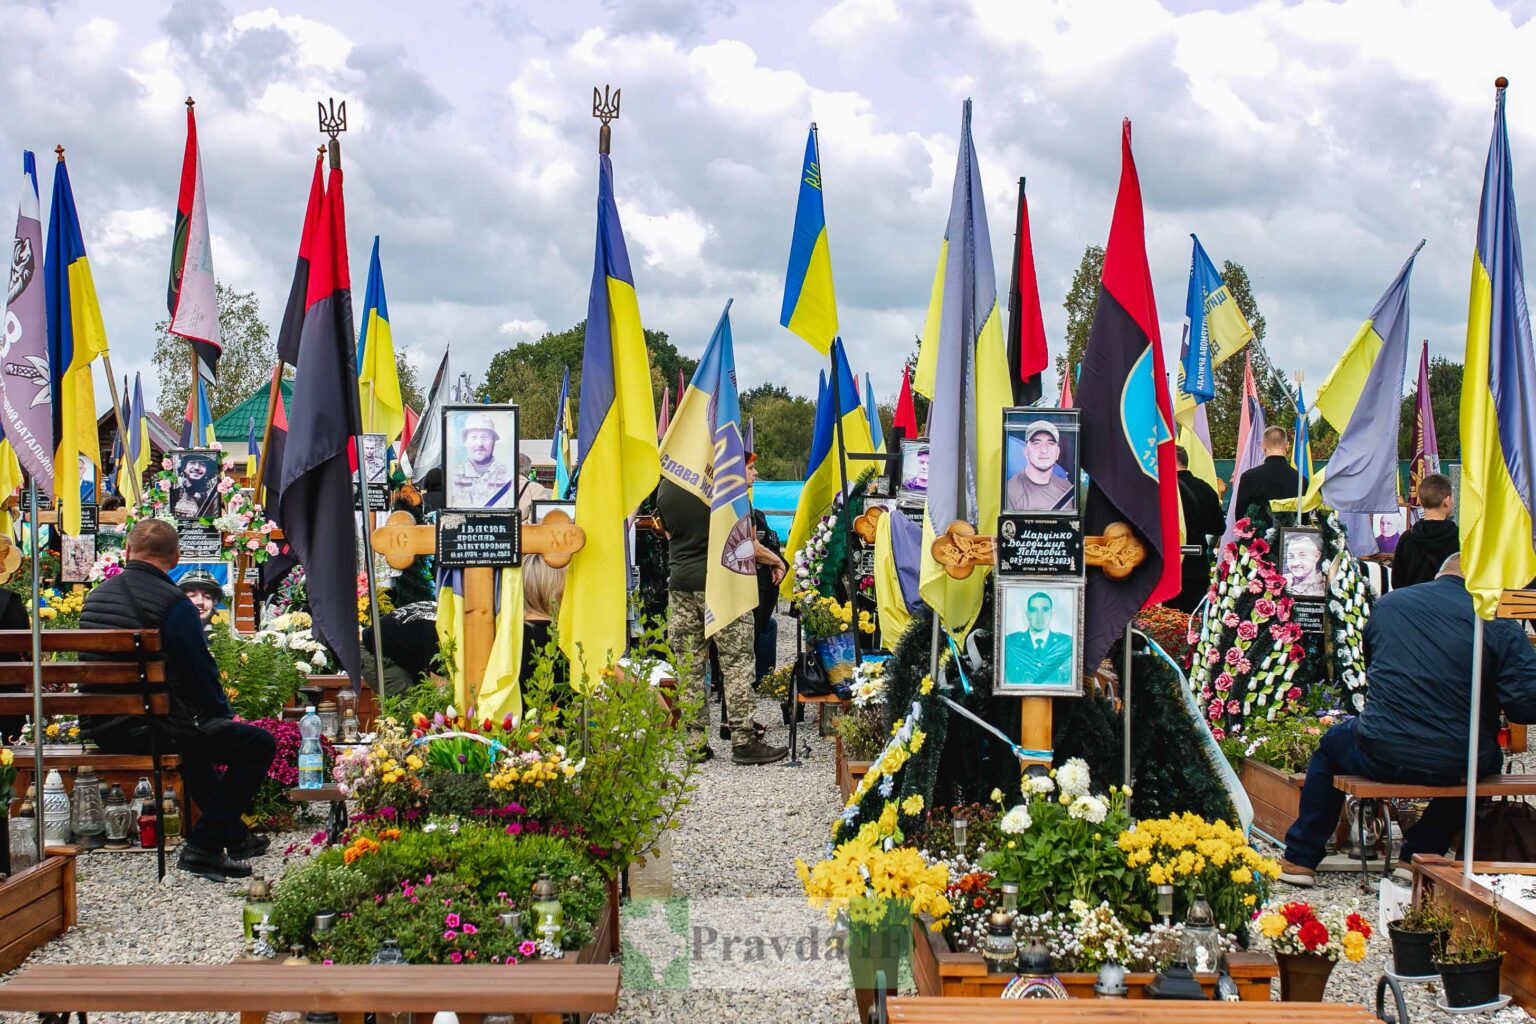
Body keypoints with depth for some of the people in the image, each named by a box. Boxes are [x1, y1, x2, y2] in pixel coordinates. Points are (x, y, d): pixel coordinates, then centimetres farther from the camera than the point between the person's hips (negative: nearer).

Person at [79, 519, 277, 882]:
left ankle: (236, 836, 40)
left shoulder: (95, 597, 11)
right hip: (150, 732, -9)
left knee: (201, 736, 36)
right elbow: (202, 673, -12)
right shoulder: (172, 603, -14)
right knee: (260, 744, -1)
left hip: (101, 730, 9)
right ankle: (204, 846, -3)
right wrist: (223, 715, 10)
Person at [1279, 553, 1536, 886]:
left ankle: (1300, 859, 33)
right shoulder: (1500, 623, -5)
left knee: (1331, 744, 33)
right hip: (1458, 765, -1)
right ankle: (1420, 852, 30)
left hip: (1383, 757, 1)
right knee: (1487, 756, 35)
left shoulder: (1387, 603, 6)